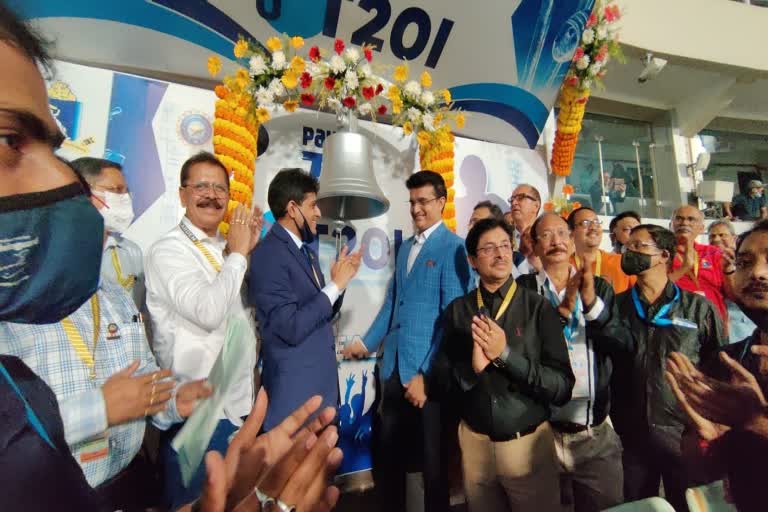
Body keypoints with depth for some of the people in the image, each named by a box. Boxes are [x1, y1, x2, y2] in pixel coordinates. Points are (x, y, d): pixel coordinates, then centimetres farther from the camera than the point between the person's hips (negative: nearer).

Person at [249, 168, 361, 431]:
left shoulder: (306, 251, 9)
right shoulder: (268, 255, -18)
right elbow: (292, 328, -24)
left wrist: (339, 281, -3)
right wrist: (336, 284, -18)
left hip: (322, 379, 8)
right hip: (294, 387, -8)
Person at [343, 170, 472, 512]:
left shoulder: (452, 247, -9)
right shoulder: (405, 247, 13)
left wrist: (427, 374, -15)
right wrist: (367, 342, 11)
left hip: (428, 369, -6)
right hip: (394, 365, 6)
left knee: (431, 456, 14)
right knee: (388, 452, 19)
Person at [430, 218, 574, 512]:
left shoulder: (539, 307, -11)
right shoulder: (457, 310, -6)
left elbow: (562, 389, -13)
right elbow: (439, 383, -5)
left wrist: (506, 354, -25)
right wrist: (472, 367, -23)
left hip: (529, 442, -1)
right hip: (475, 442, 2)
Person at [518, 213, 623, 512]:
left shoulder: (600, 287, 4)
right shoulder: (523, 289, -6)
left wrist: (590, 300, -21)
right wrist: (563, 308, -23)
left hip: (598, 433, 2)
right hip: (542, 431, -2)